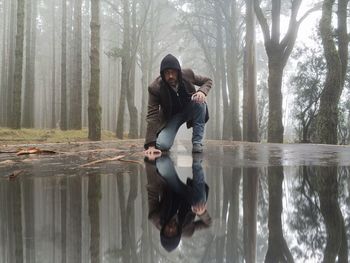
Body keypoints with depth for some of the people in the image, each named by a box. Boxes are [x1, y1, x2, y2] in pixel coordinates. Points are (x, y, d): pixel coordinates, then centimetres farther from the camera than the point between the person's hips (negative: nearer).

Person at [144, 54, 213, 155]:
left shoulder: (188, 74, -21)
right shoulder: (155, 88, -27)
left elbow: (208, 81, -2)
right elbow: (152, 116, -30)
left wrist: (202, 91, -28)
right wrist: (151, 145, -38)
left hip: (189, 109, 2)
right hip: (171, 116, -2)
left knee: (199, 101, -32)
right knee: (162, 145, -24)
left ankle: (197, 142, -20)